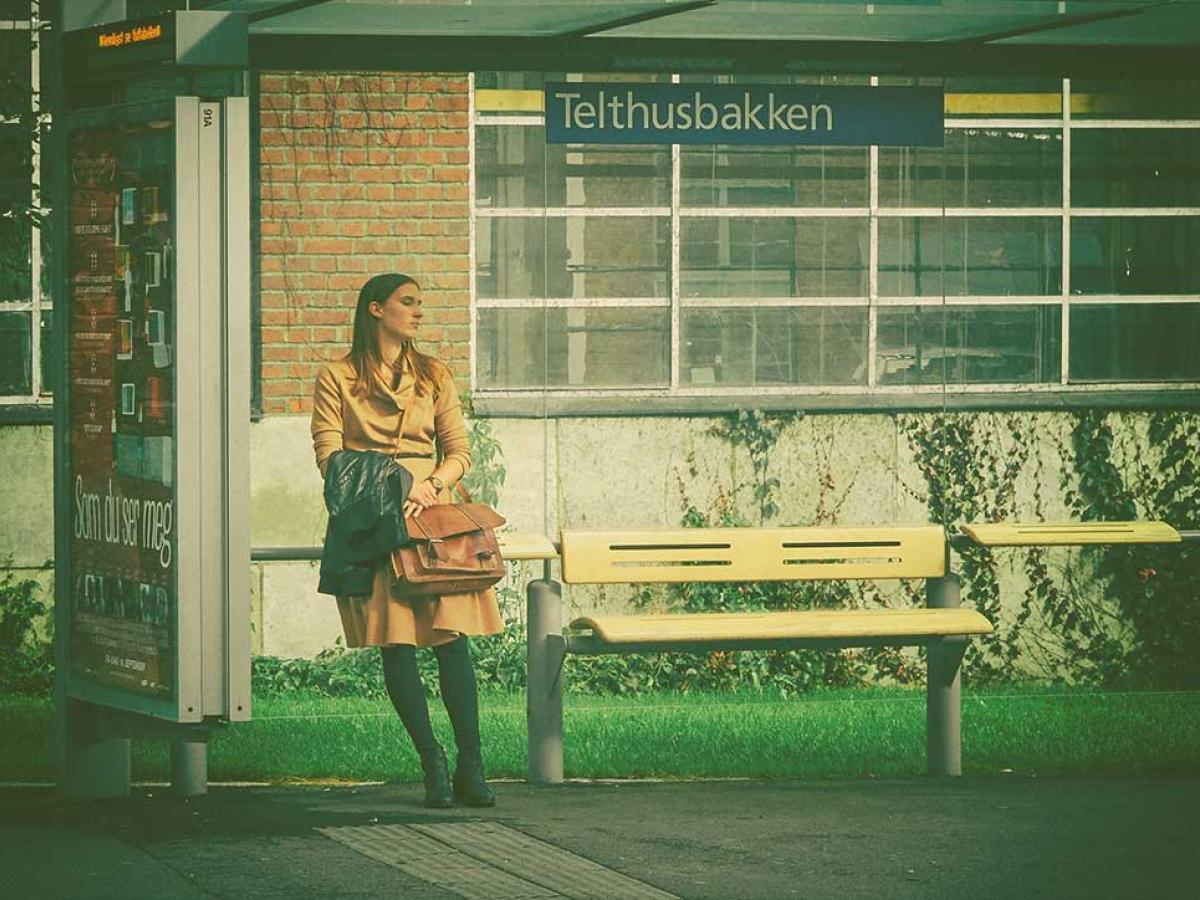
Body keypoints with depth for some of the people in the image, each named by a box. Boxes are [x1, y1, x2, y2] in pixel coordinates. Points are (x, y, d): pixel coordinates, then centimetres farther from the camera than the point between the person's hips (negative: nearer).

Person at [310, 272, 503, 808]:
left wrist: (432, 485, -7)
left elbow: (458, 449, 14)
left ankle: (469, 768, -7)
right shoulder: (337, 378, 7)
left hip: (432, 512, 2)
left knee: (451, 635, -8)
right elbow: (330, 456, -1)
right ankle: (433, 765, -3)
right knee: (395, 642, -8)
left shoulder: (434, 377, 18)